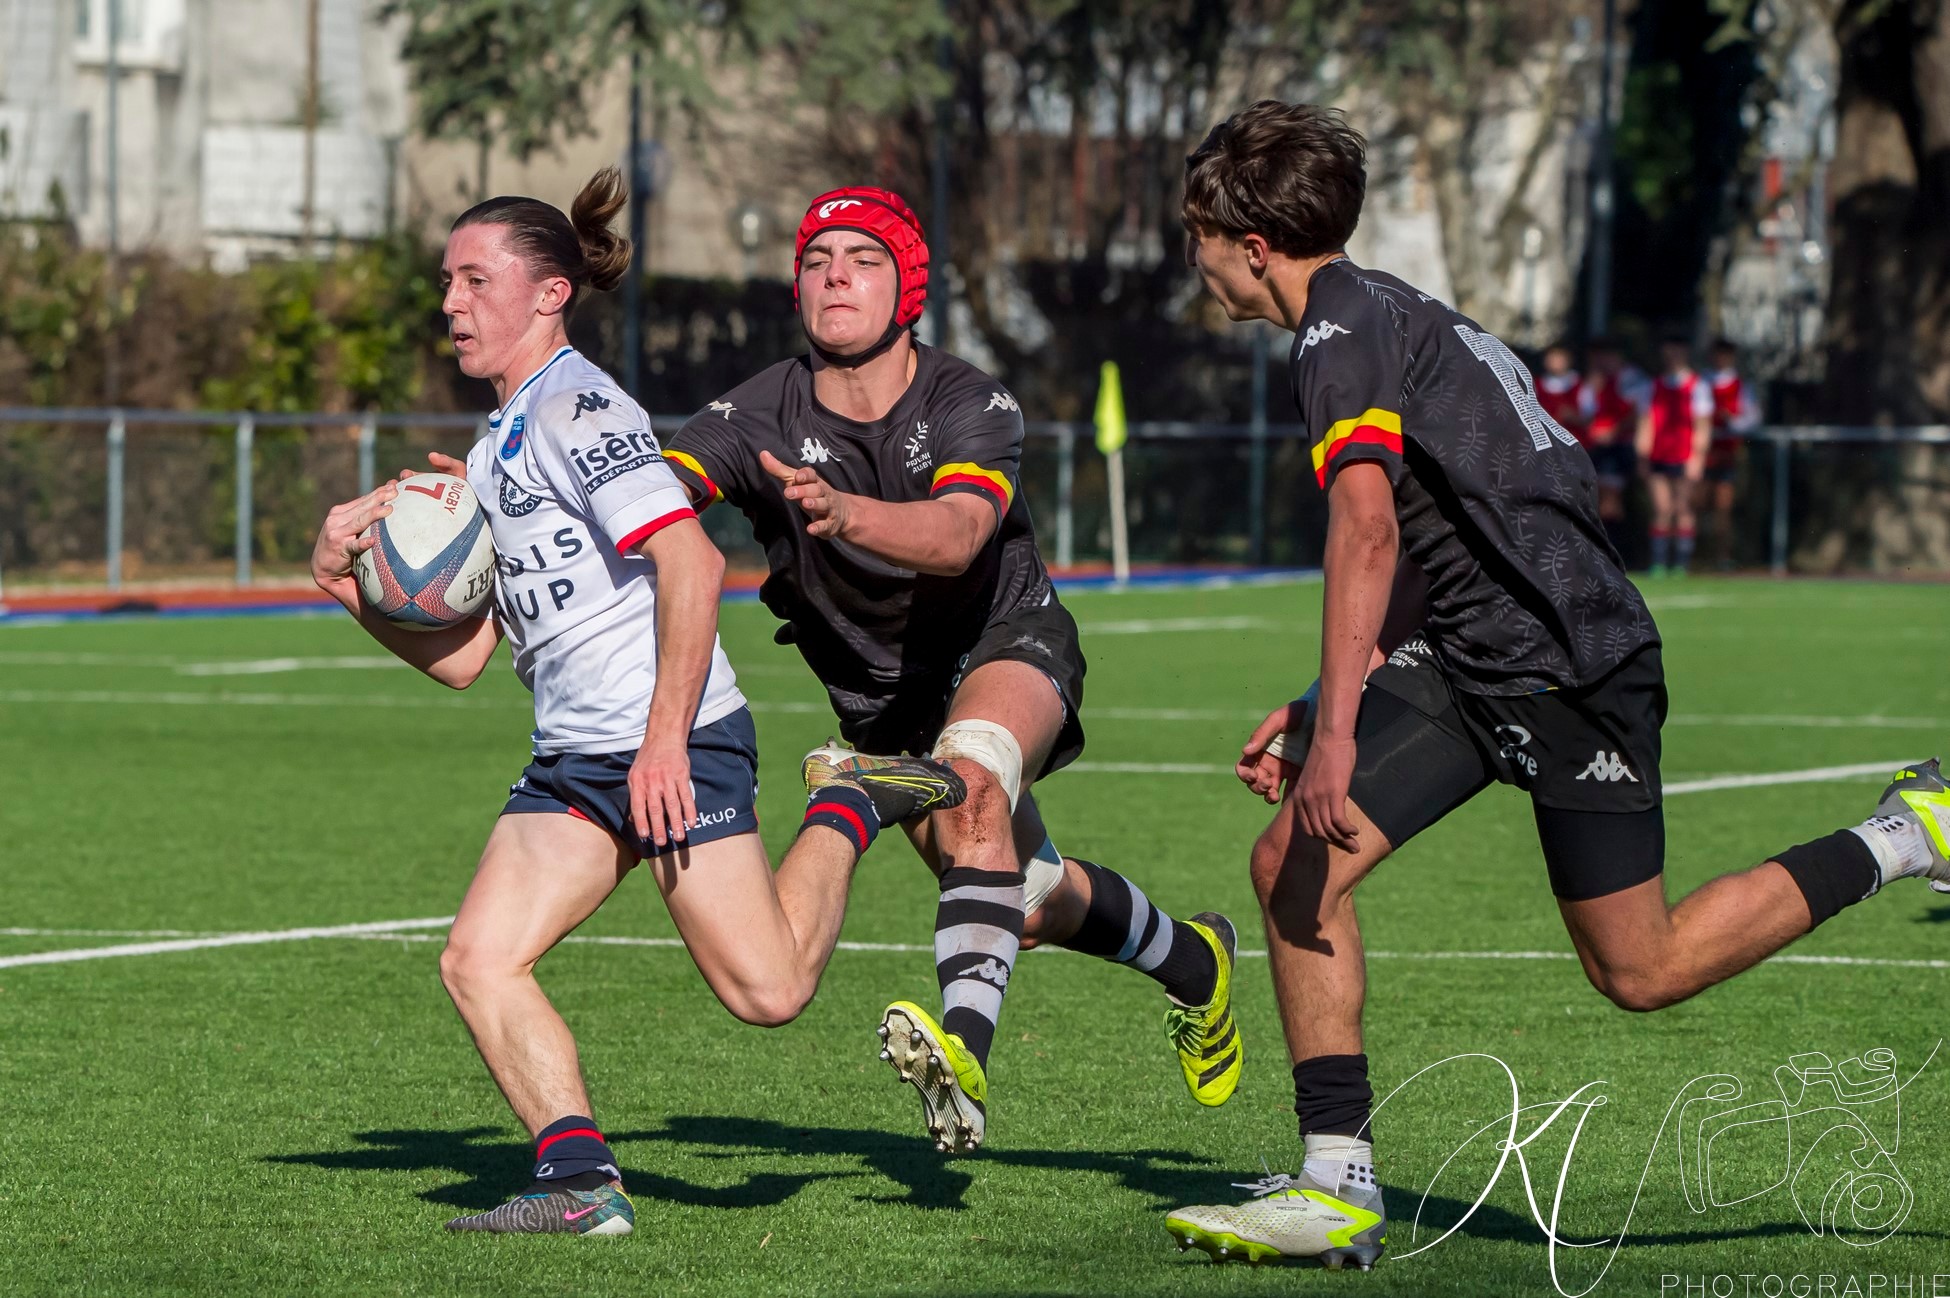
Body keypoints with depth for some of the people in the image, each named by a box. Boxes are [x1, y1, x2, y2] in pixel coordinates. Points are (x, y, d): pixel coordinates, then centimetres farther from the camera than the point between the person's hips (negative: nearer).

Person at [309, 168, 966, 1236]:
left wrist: (665, 741, -23)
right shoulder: (494, 451, 20)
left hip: (679, 744, -9)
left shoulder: (579, 408, -9)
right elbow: (461, 657, 20)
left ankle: (850, 808, 15)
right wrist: (351, 586, 5)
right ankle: (581, 1183, -14)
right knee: (479, 963, -10)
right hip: (572, 764, 9)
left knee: (766, 991, -10)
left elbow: (691, 563, -20)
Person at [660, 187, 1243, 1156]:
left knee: (972, 774, -36)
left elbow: (956, 535, -41)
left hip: (1008, 643, -4)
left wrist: (846, 513, -61)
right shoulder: (761, 417, -15)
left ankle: (963, 1049, -50)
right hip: (883, 696, 4)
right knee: (1028, 905, 7)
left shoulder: (971, 405, -21)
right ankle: (1190, 960, 39)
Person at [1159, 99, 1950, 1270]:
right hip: (1471, 660, 10)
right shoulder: (1387, 315, 18)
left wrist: (1336, 730, -31)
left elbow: (1368, 527, -27)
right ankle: (1340, 1185, -4)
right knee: (1293, 863, -3)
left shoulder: (1342, 329, -13)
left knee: (1642, 971, -1)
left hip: (1564, 665, -10)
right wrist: (1320, 708, 21)